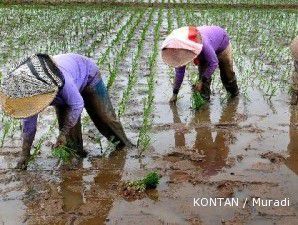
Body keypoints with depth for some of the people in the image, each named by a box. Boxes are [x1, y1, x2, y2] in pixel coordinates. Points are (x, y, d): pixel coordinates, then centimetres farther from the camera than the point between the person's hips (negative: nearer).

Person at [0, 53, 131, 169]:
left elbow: (76, 104, -35)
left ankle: (123, 142, 24)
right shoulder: (28, 92, -26)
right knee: (66, 121, -5)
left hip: (85, 75, -4)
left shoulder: (59, 78, -46)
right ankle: (77, 153, 15)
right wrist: (25, 154, -10)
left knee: (104, 115, 1)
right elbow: (28, 123, -14)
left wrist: (63, 133, -30)